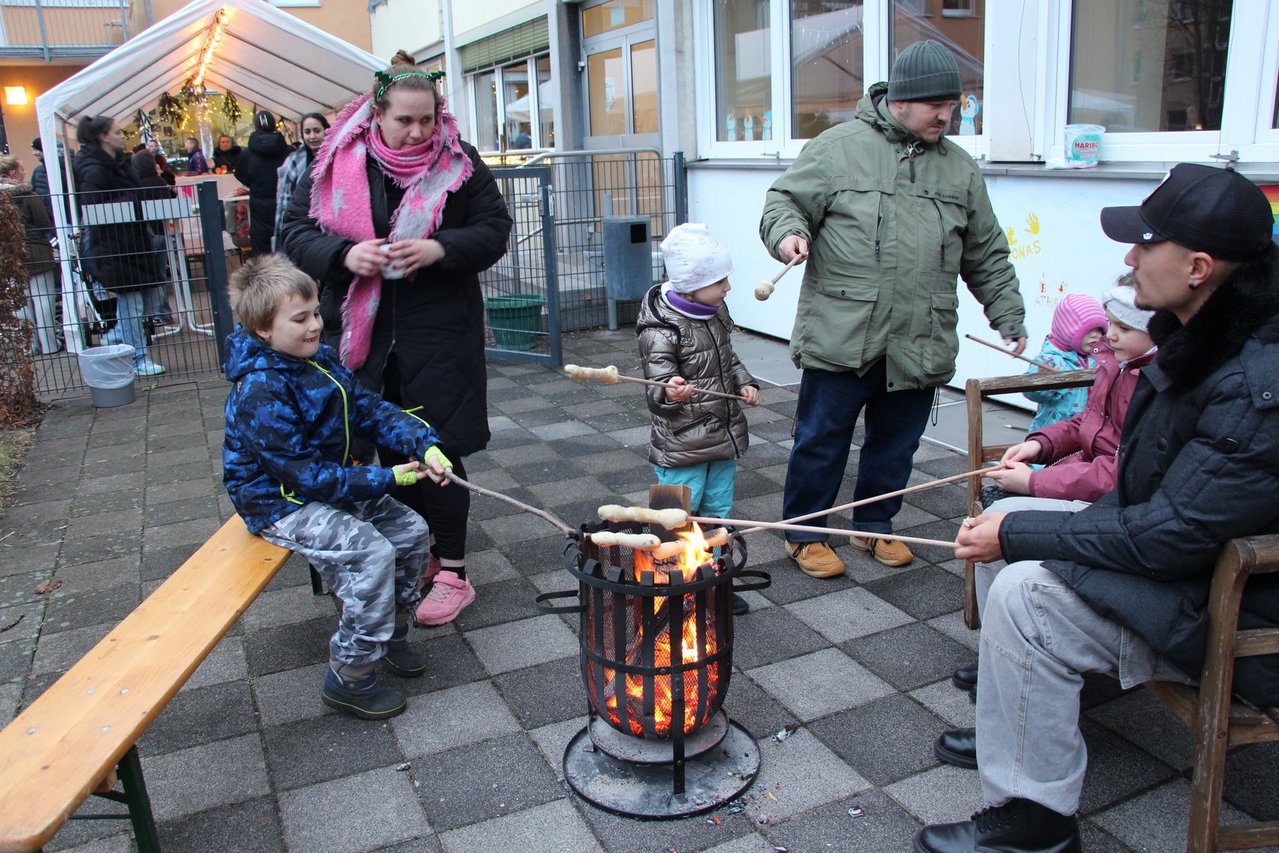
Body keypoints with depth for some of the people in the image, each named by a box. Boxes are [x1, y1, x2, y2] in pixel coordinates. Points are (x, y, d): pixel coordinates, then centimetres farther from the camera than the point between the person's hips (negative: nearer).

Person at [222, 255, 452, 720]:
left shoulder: (322, 360, 1)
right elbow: (302, 474, -27)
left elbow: (372, 410, 4)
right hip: (281, 503, -9)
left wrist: (424, 445, -13)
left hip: (331, 484, 9)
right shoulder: (260, 392, -25)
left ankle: (389, 631, 24)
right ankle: (348, 677, -9)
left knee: (411, 530, 3)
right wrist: (384, 479, -25)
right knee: (370, 553, -24)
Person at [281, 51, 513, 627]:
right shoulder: (337, 164, 2)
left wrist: (441, 249, -18)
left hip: (439, 334, -3)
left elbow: (494, 231, 0)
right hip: (363, 335, 3)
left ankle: (451, 573, 13)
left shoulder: (460, 163, -2)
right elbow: (296, 230, 4)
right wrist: (344, 254, -17)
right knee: (385, 450, 11)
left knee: (438, 451, -1)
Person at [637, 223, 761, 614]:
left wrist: (744, 382, 5)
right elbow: (658, 390, -24)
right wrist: (671, 394, -47)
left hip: (723, 436, 8)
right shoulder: (660, 330, -21)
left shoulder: (715, 311, 5)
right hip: (681, 446, -8)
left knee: (719, 512, 17)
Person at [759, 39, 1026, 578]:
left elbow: (987, 257, 18)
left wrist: (1008, 318, 16)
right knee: (821, 442, 5)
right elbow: (784, 201, 2)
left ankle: (874, 525, 34)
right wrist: (788, 232, -20)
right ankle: (805, 533, 21)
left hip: (920, 346, 4)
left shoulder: (960, 170, 13)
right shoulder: (839, 147, 1)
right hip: (840, 338, -4)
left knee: (895, 446, 15)